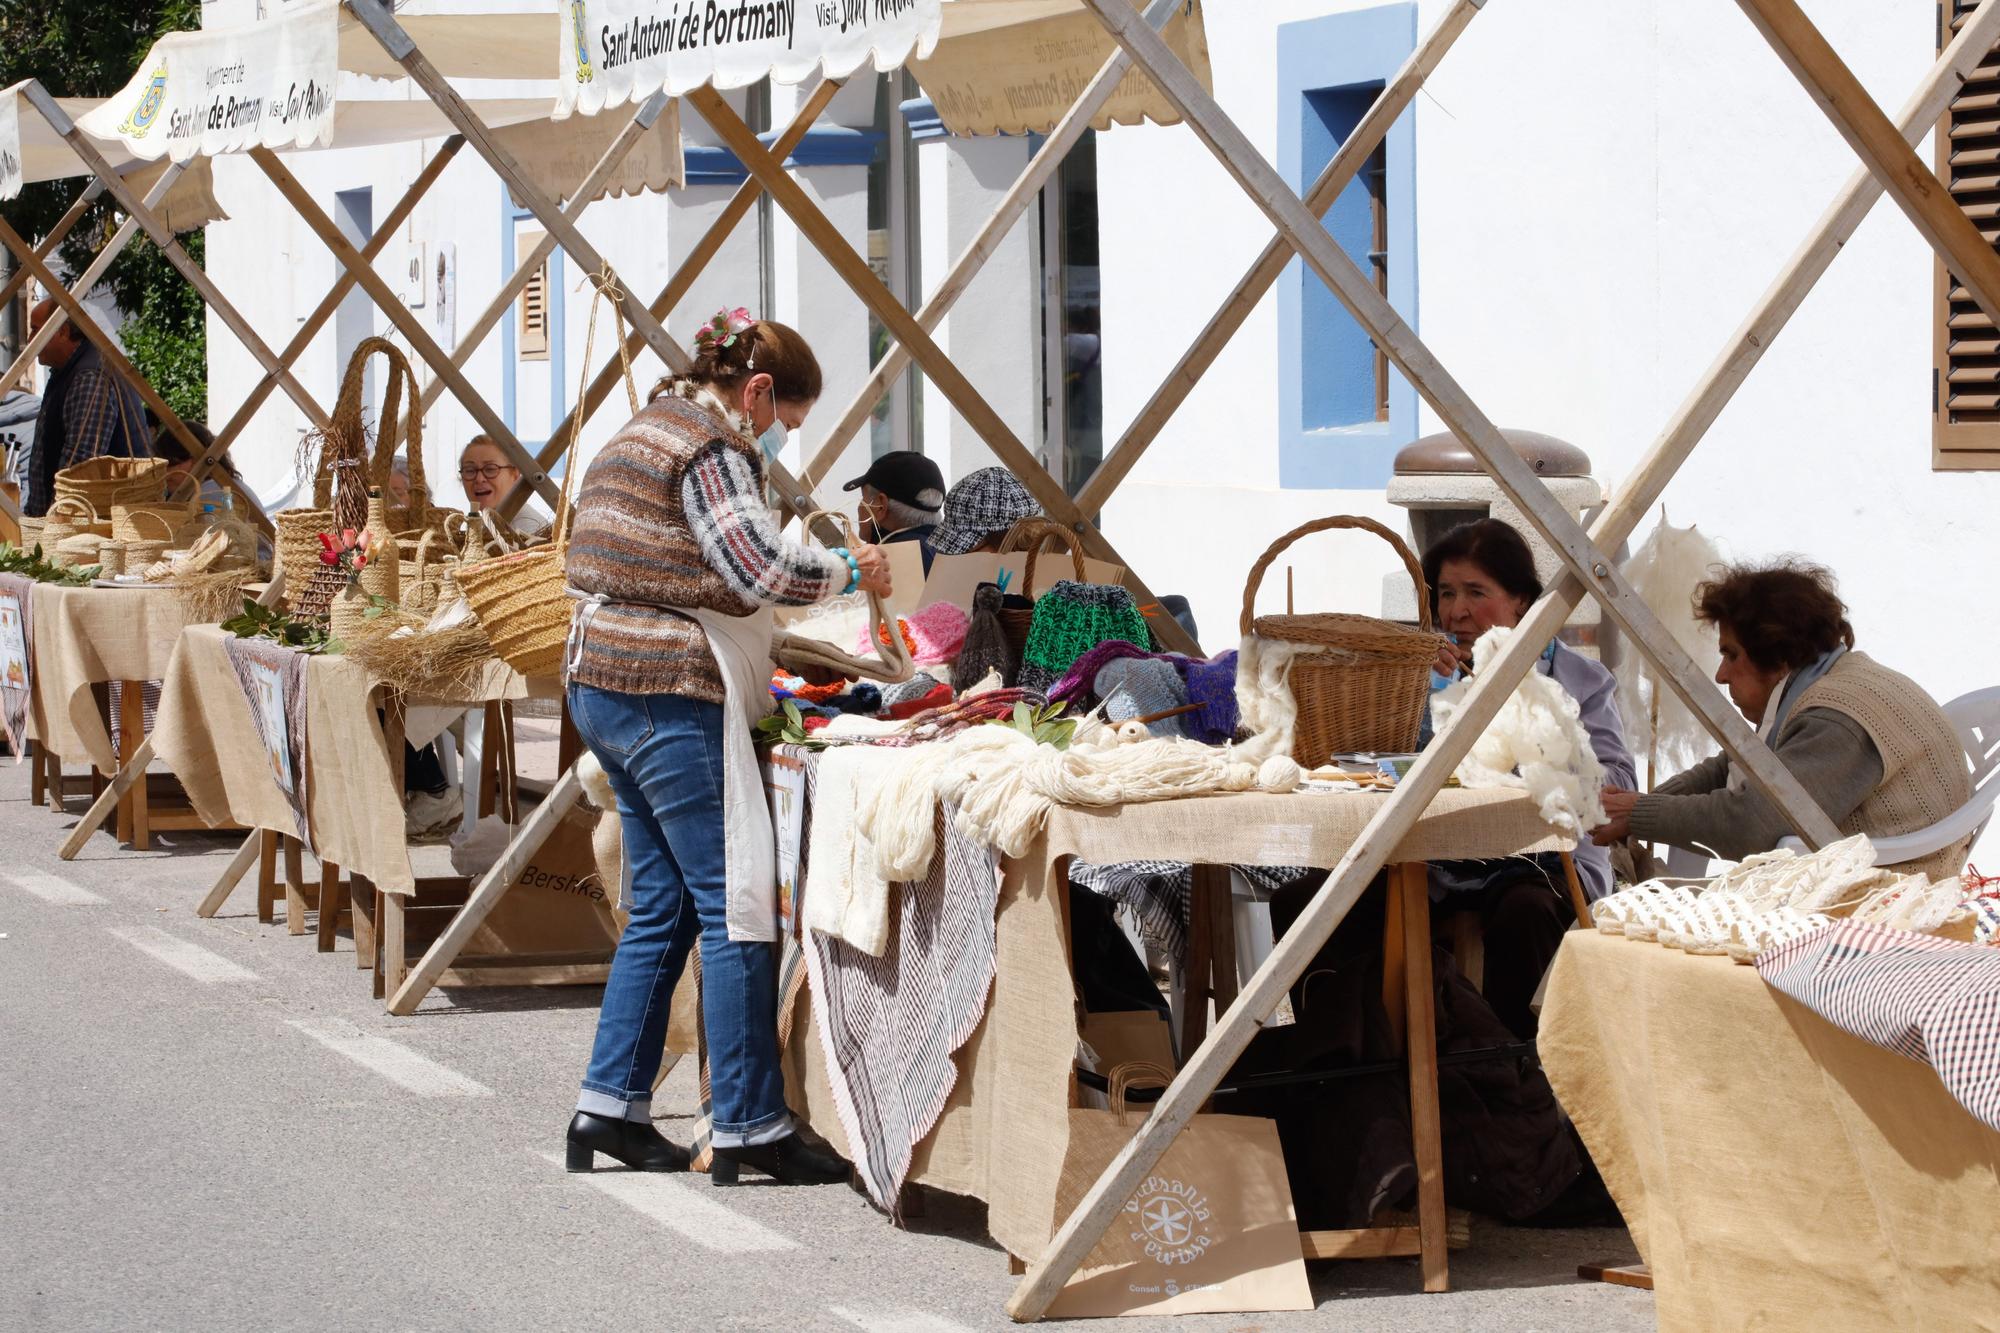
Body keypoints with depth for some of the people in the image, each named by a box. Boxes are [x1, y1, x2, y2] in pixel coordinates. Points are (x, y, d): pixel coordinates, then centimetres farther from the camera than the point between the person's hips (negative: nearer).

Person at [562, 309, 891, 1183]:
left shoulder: (642, 434, 19)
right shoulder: (711, 446, -12)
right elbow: (763, 567, -22)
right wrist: (850, 571, -7)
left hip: (602, 685, 10)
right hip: (668, 699, -10)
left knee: (662, 907, 15)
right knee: (734, 908, -7)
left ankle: (609, 1107, 15)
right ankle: (749, 1128, -5)